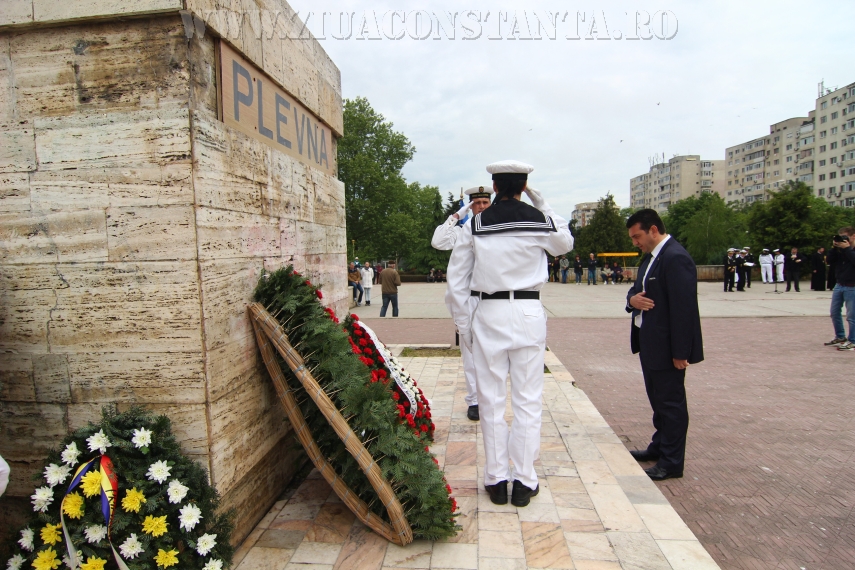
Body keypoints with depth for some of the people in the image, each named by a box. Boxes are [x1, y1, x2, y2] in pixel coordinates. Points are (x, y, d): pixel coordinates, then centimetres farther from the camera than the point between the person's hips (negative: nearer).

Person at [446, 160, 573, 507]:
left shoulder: (475, 225, 1)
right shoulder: (540, 221, 0)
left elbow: (456, 280, 1)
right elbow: (566, 243, 23)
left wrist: (463, 325, 10)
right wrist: (540, 202, 18)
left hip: (489, 314, 0)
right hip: (528, 313, 0)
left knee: (491, 400, 9)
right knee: (527, 401, 8)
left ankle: (496, 479, 18)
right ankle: (524, 481, 16)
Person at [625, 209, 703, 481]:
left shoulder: (675, 258, -19)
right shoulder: (651, 257, 12)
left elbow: (683, 307, -23)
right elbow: (637, 288, 20)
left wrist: (680, 352, -22)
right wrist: (632, 298, -6)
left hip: (666, 346, -10)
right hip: (650, 343, 10)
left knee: (671, 402, 2)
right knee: (658, 399, 20)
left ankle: (672, 462, 15)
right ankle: (659, 447, 35)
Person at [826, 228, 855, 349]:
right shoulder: (840, 249, 9)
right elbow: (830, 262, 4)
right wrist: (834, 248, -5)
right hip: (839, 285, 7)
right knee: (834, 313, 11)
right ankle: (840, 337, 25)